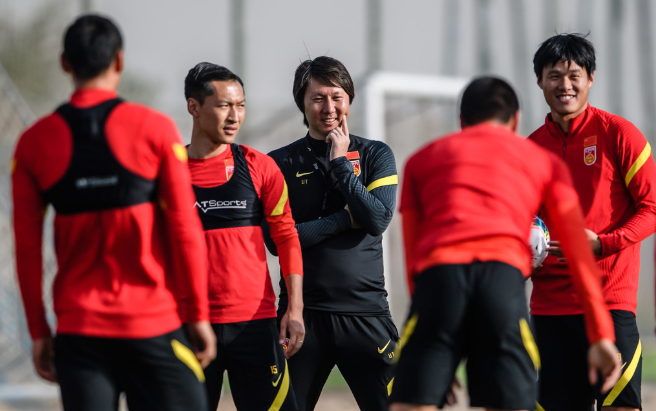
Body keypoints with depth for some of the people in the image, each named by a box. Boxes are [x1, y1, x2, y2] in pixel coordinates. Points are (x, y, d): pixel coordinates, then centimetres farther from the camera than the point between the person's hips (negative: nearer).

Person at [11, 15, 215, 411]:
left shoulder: (34, 142, 3)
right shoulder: (155, 129, -3)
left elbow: (27, 248, 2)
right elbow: (185, 230, -5)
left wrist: (39, 330, 9)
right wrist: (200, 314, 2)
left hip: (78, 329, 2)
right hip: (153, 325, -2)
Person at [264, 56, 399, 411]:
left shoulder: (375, 155, 8)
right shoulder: (280, 163, 6)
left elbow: (378, 220, -8)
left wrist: (340, 163, -6)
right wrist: (346, 219, -7)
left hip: (365, 311, 0)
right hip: (302, 311, 0)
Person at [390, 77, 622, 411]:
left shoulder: (421, 160, 31)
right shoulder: (544, 161, 29)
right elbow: (579, 252, 21)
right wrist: (601, 334, 17)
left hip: (438, 273, 0)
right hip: (504, 274, 0)